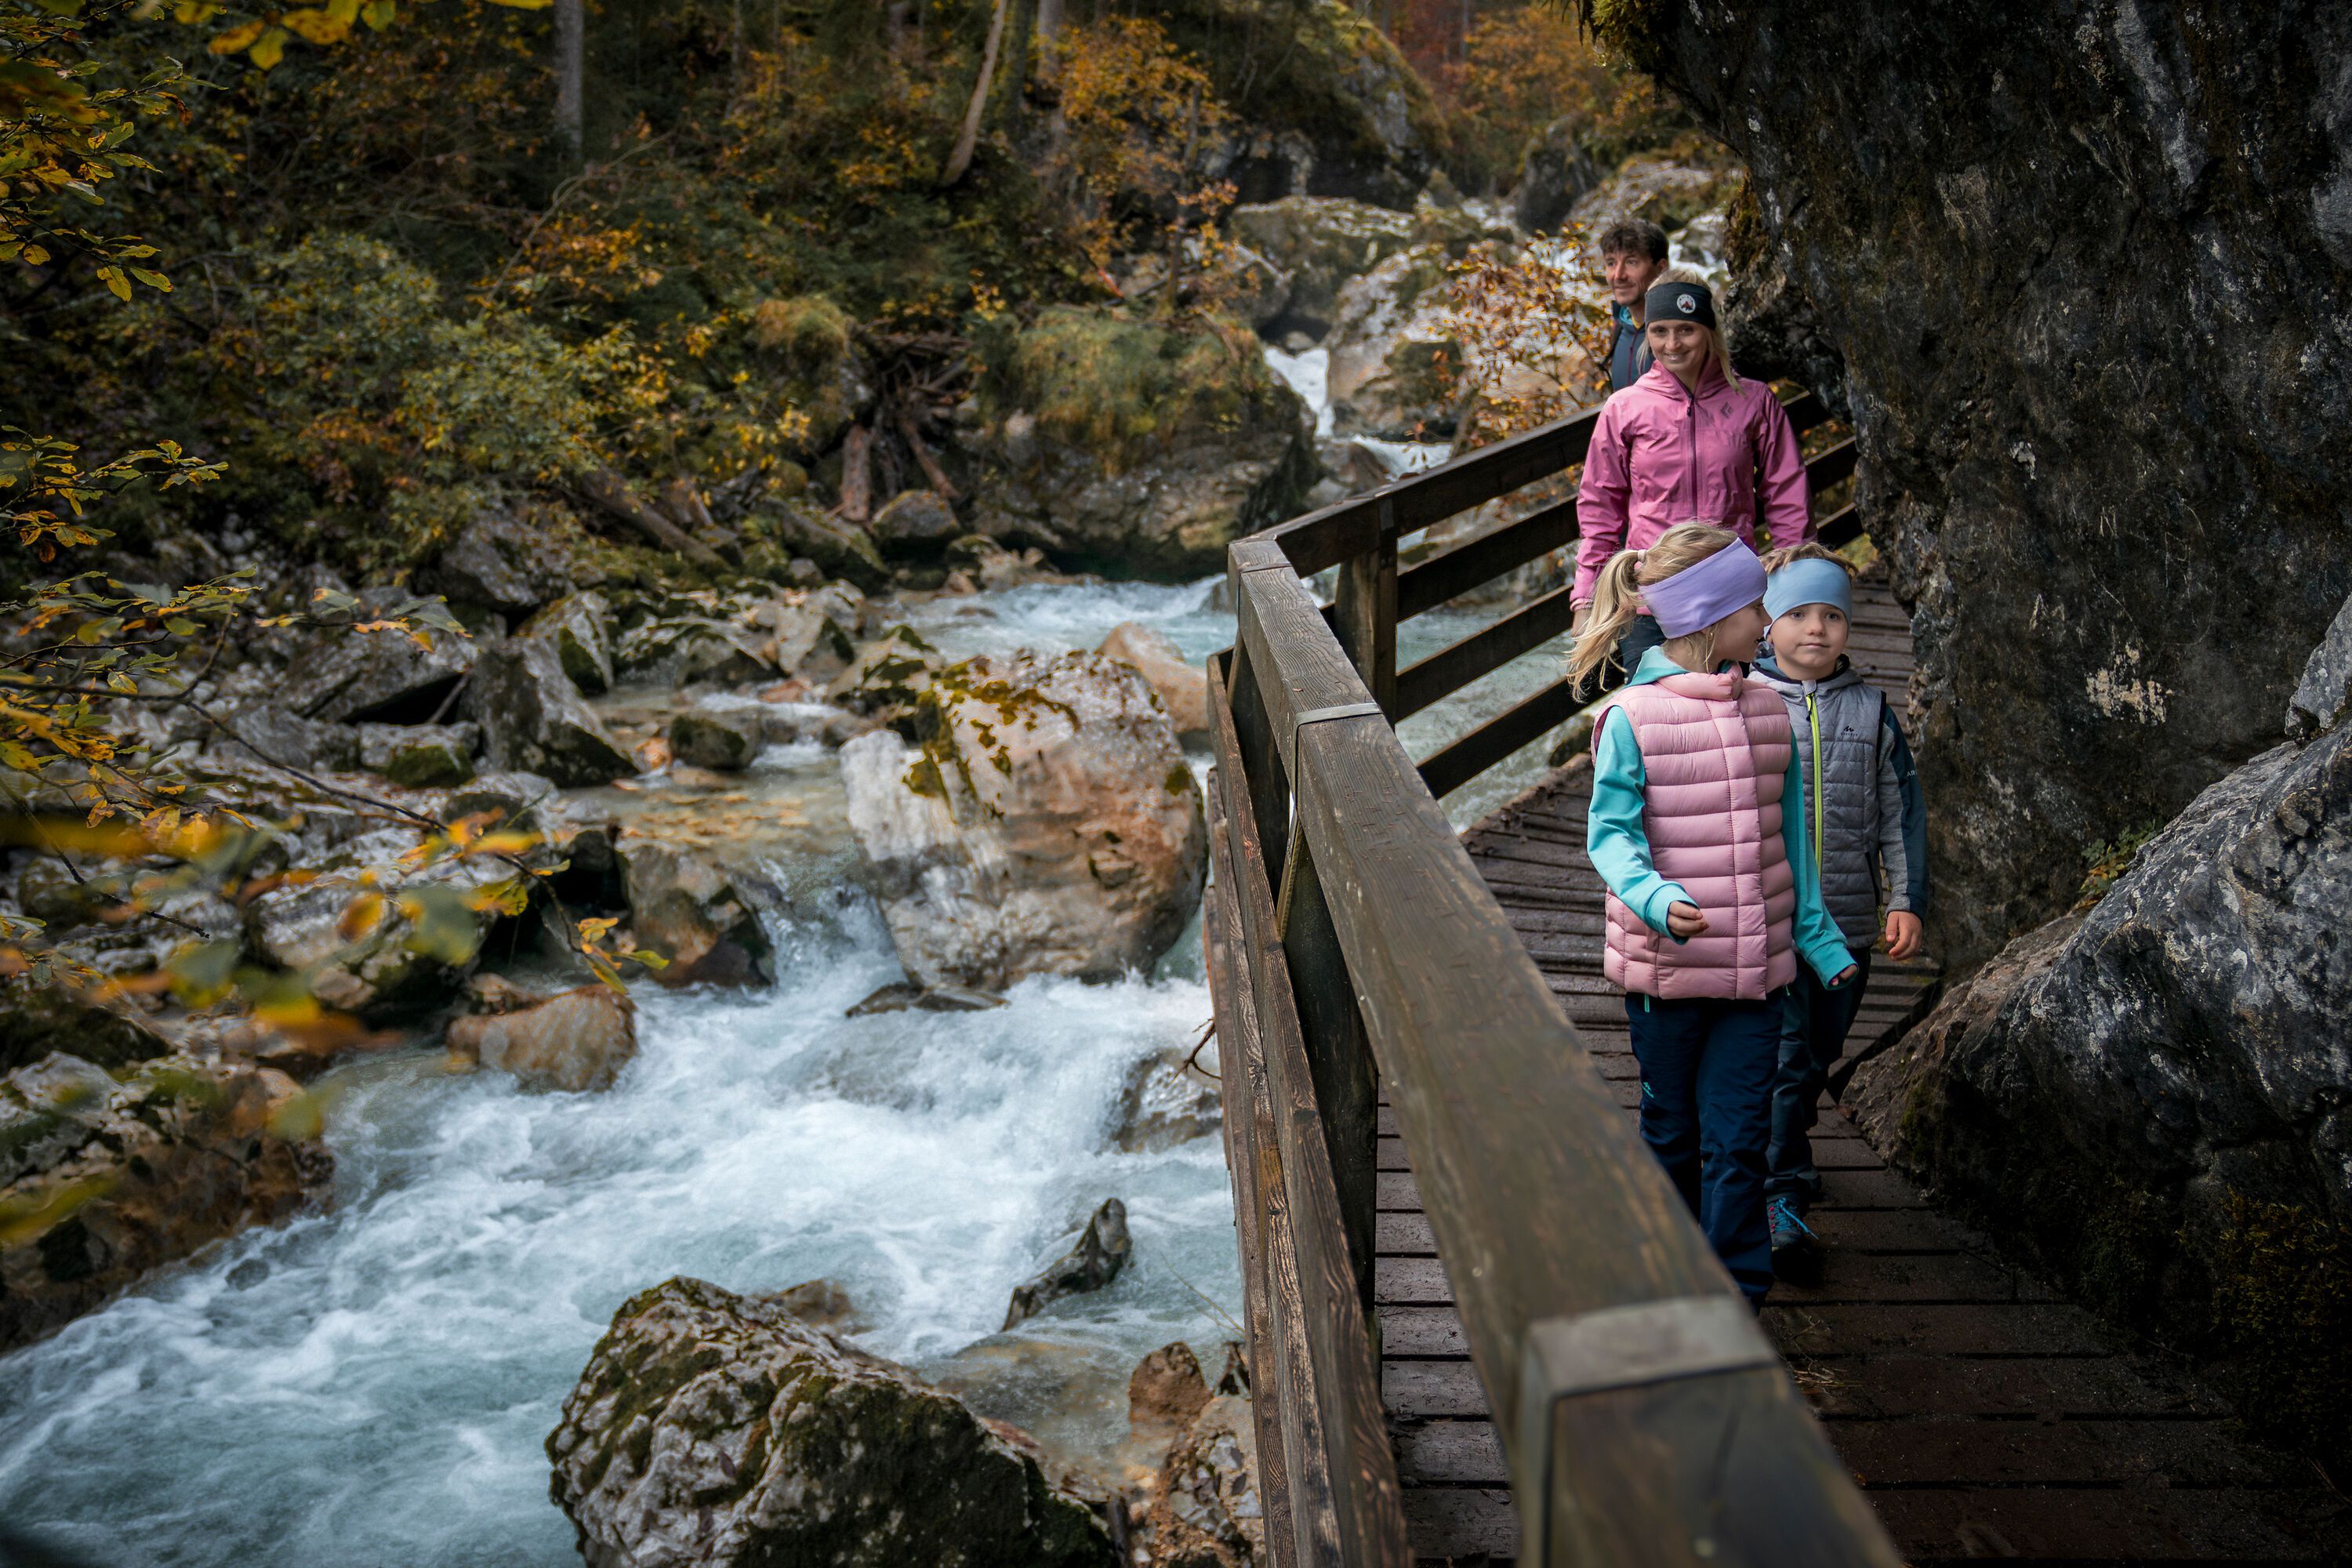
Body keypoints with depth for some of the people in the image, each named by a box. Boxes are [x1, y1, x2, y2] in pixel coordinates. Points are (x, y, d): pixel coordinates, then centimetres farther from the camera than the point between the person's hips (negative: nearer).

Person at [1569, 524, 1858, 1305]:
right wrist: (1654, 897, -30)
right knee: (1672, 1131, 14)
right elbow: (1611, 833, -11)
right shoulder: (1632, 717, -10)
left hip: (1755, 966, 3)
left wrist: (1818, 934, 15)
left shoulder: (1767, 711, 6)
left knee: (1737, 1140, 1)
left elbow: (1790, 834, 13)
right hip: (1664, 966, -3)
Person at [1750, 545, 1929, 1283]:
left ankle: (1784, 1146, 39)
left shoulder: (1872, 712, 7)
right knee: (1782, 1057, -9)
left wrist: (1907, 900, 5)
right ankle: (1783, 1200, -6)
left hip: (1847, 924, 4)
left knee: (1816, 1058, 15)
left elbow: (1901, 812, 11)